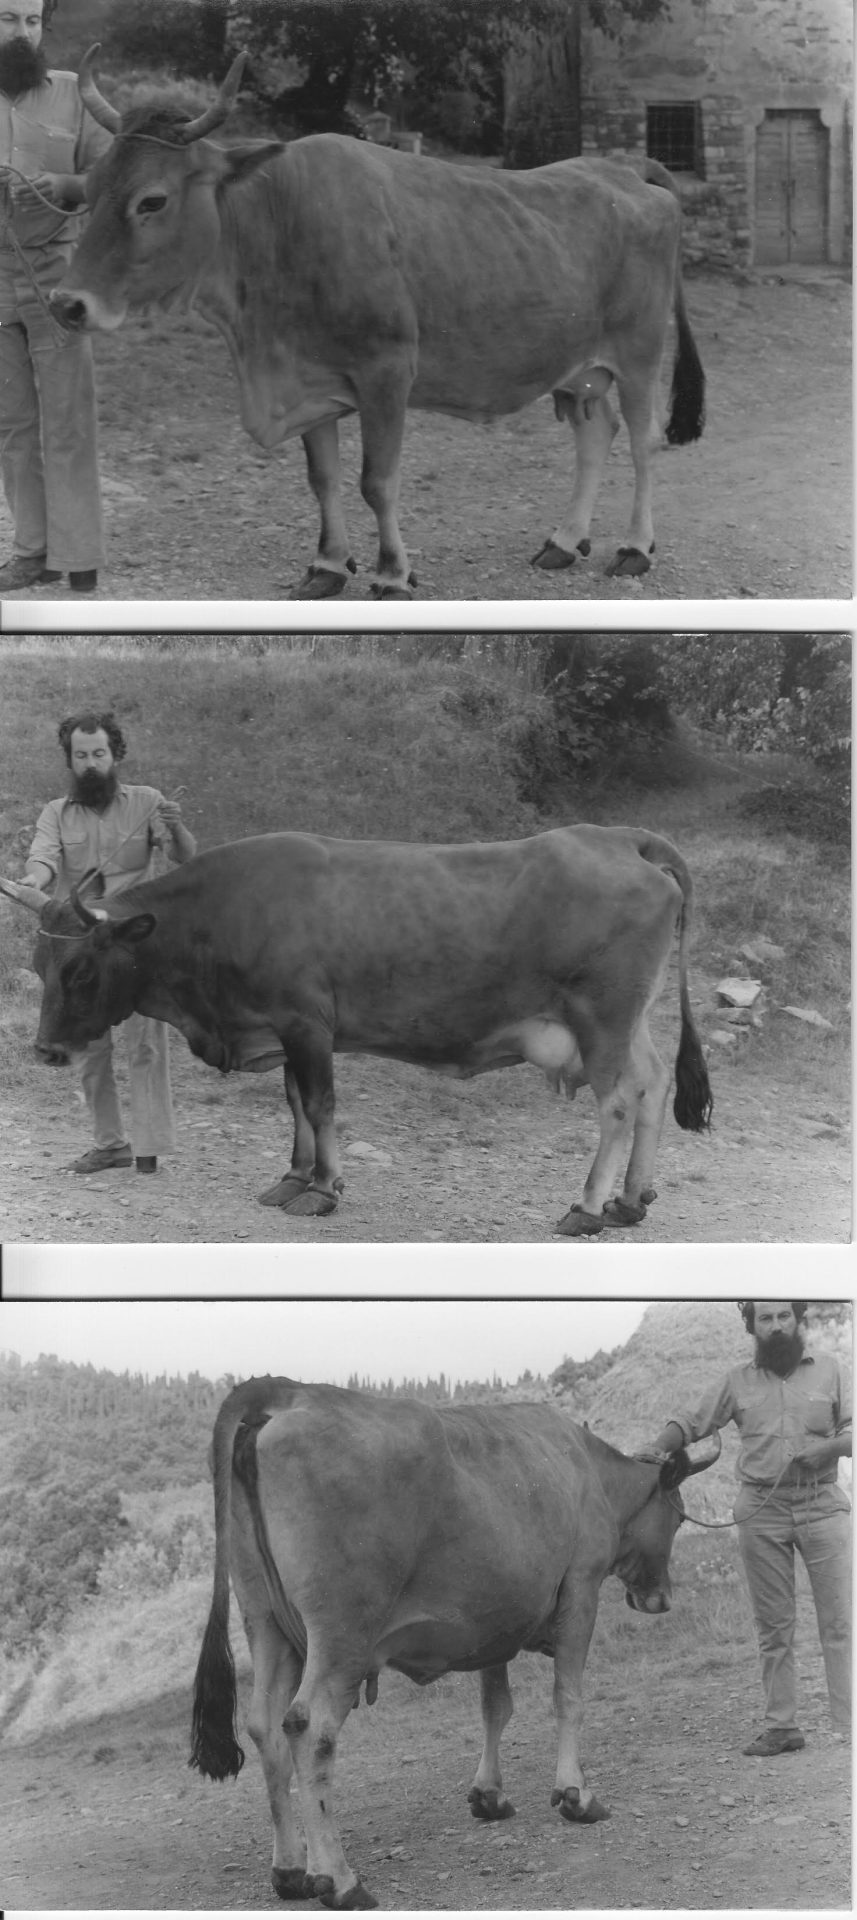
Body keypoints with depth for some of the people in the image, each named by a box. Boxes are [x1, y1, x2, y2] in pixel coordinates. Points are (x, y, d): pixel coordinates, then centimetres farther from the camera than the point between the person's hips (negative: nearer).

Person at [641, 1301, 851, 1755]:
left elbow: (850, 1430, 4)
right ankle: (780, 1726, 9)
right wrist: (658, 1448, -11)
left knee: (838, 1621, -6)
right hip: (761, 1510, 1)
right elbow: (691, 1423, 8)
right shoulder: (738, 1382, 8)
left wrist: (826, 1448, -16)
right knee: (773, 1626, 4)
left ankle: (848, 1727, -6)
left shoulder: (828, 1370, 6)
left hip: (821, 1507, -1)